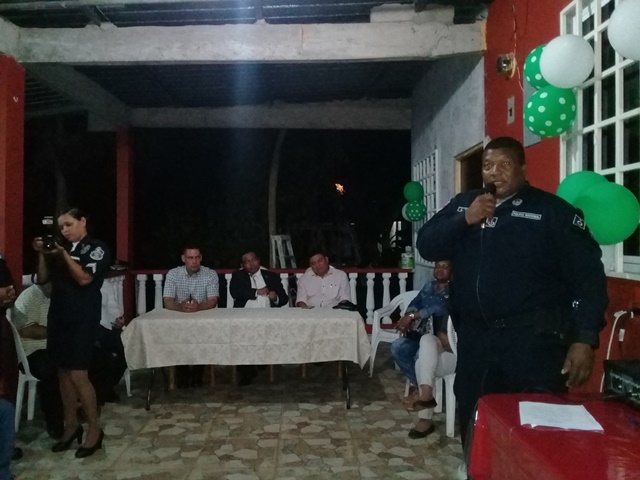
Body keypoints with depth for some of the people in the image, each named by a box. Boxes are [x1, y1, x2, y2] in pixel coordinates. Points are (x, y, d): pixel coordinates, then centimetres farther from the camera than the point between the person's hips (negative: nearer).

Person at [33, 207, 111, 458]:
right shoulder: (62, 248, 13)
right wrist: (42, 254, 0)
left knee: (78, 375, -9)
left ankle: (94, 429, 4)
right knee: (63, 372, 10)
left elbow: (84, 278, -14)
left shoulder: (97, 247, -3)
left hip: (82, 318, -6)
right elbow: (42, 279, 13)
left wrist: (63, 255, -17)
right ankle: (71, 425, 23)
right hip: (58, 316, 6)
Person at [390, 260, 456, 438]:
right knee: (397, 348, -20)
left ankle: (425, 391, -42)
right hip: (421, 336, 7)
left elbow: (441, 307, -22)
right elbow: (415, 304, 11)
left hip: (443, 341, -7)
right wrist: (407, 318, -11)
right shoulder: (429, 287, 17)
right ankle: (421, 387, -9)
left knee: (427, 340, -40)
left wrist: (413, 316, -26)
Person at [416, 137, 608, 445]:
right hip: (474, 336, 5)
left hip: (533, 338, -4)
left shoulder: (553, 210, -4)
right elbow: (426, 246, 3)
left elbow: (587, 276, -8)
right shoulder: (463, 204, 11)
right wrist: (465, 219, -11)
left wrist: (585, 338, -15)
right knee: (473, 424, 15)